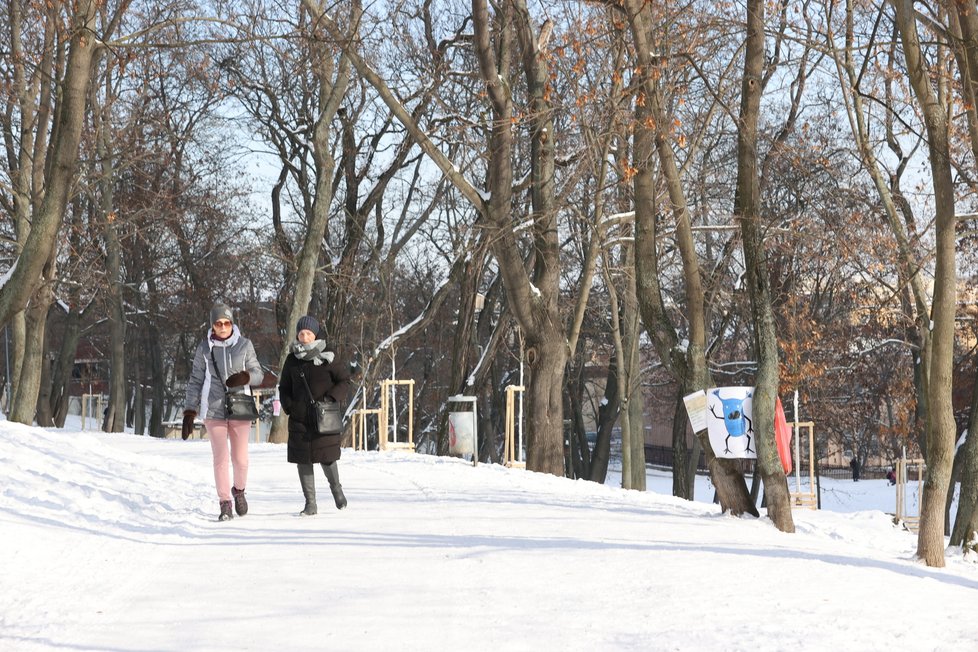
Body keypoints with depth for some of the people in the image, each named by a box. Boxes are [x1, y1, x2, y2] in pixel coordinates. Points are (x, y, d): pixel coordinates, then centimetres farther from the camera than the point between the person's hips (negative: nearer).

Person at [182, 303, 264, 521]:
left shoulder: (244, 345, 1)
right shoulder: (204, 348, 1)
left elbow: (258, 373, 5)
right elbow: (195, 381, 5)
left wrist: (245, 377, -19)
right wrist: (189, 412, -1)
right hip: (214, 410, 0)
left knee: (240, 458, 4)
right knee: (221, 458, -3)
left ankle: (239, 491, 32)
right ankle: (225, 503, 7)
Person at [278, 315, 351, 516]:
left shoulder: (327, 357, -2)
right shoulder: (292, 360, 8)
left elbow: (344, 380, 3)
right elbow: (284, 388, 17)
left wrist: (333, 397, -10)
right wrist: (289, 406, 3)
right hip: (300, 419, 3)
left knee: (326, 457, -4)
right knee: (303, 460, 0)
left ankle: (336, 487, 26)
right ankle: (310, 503, 8)